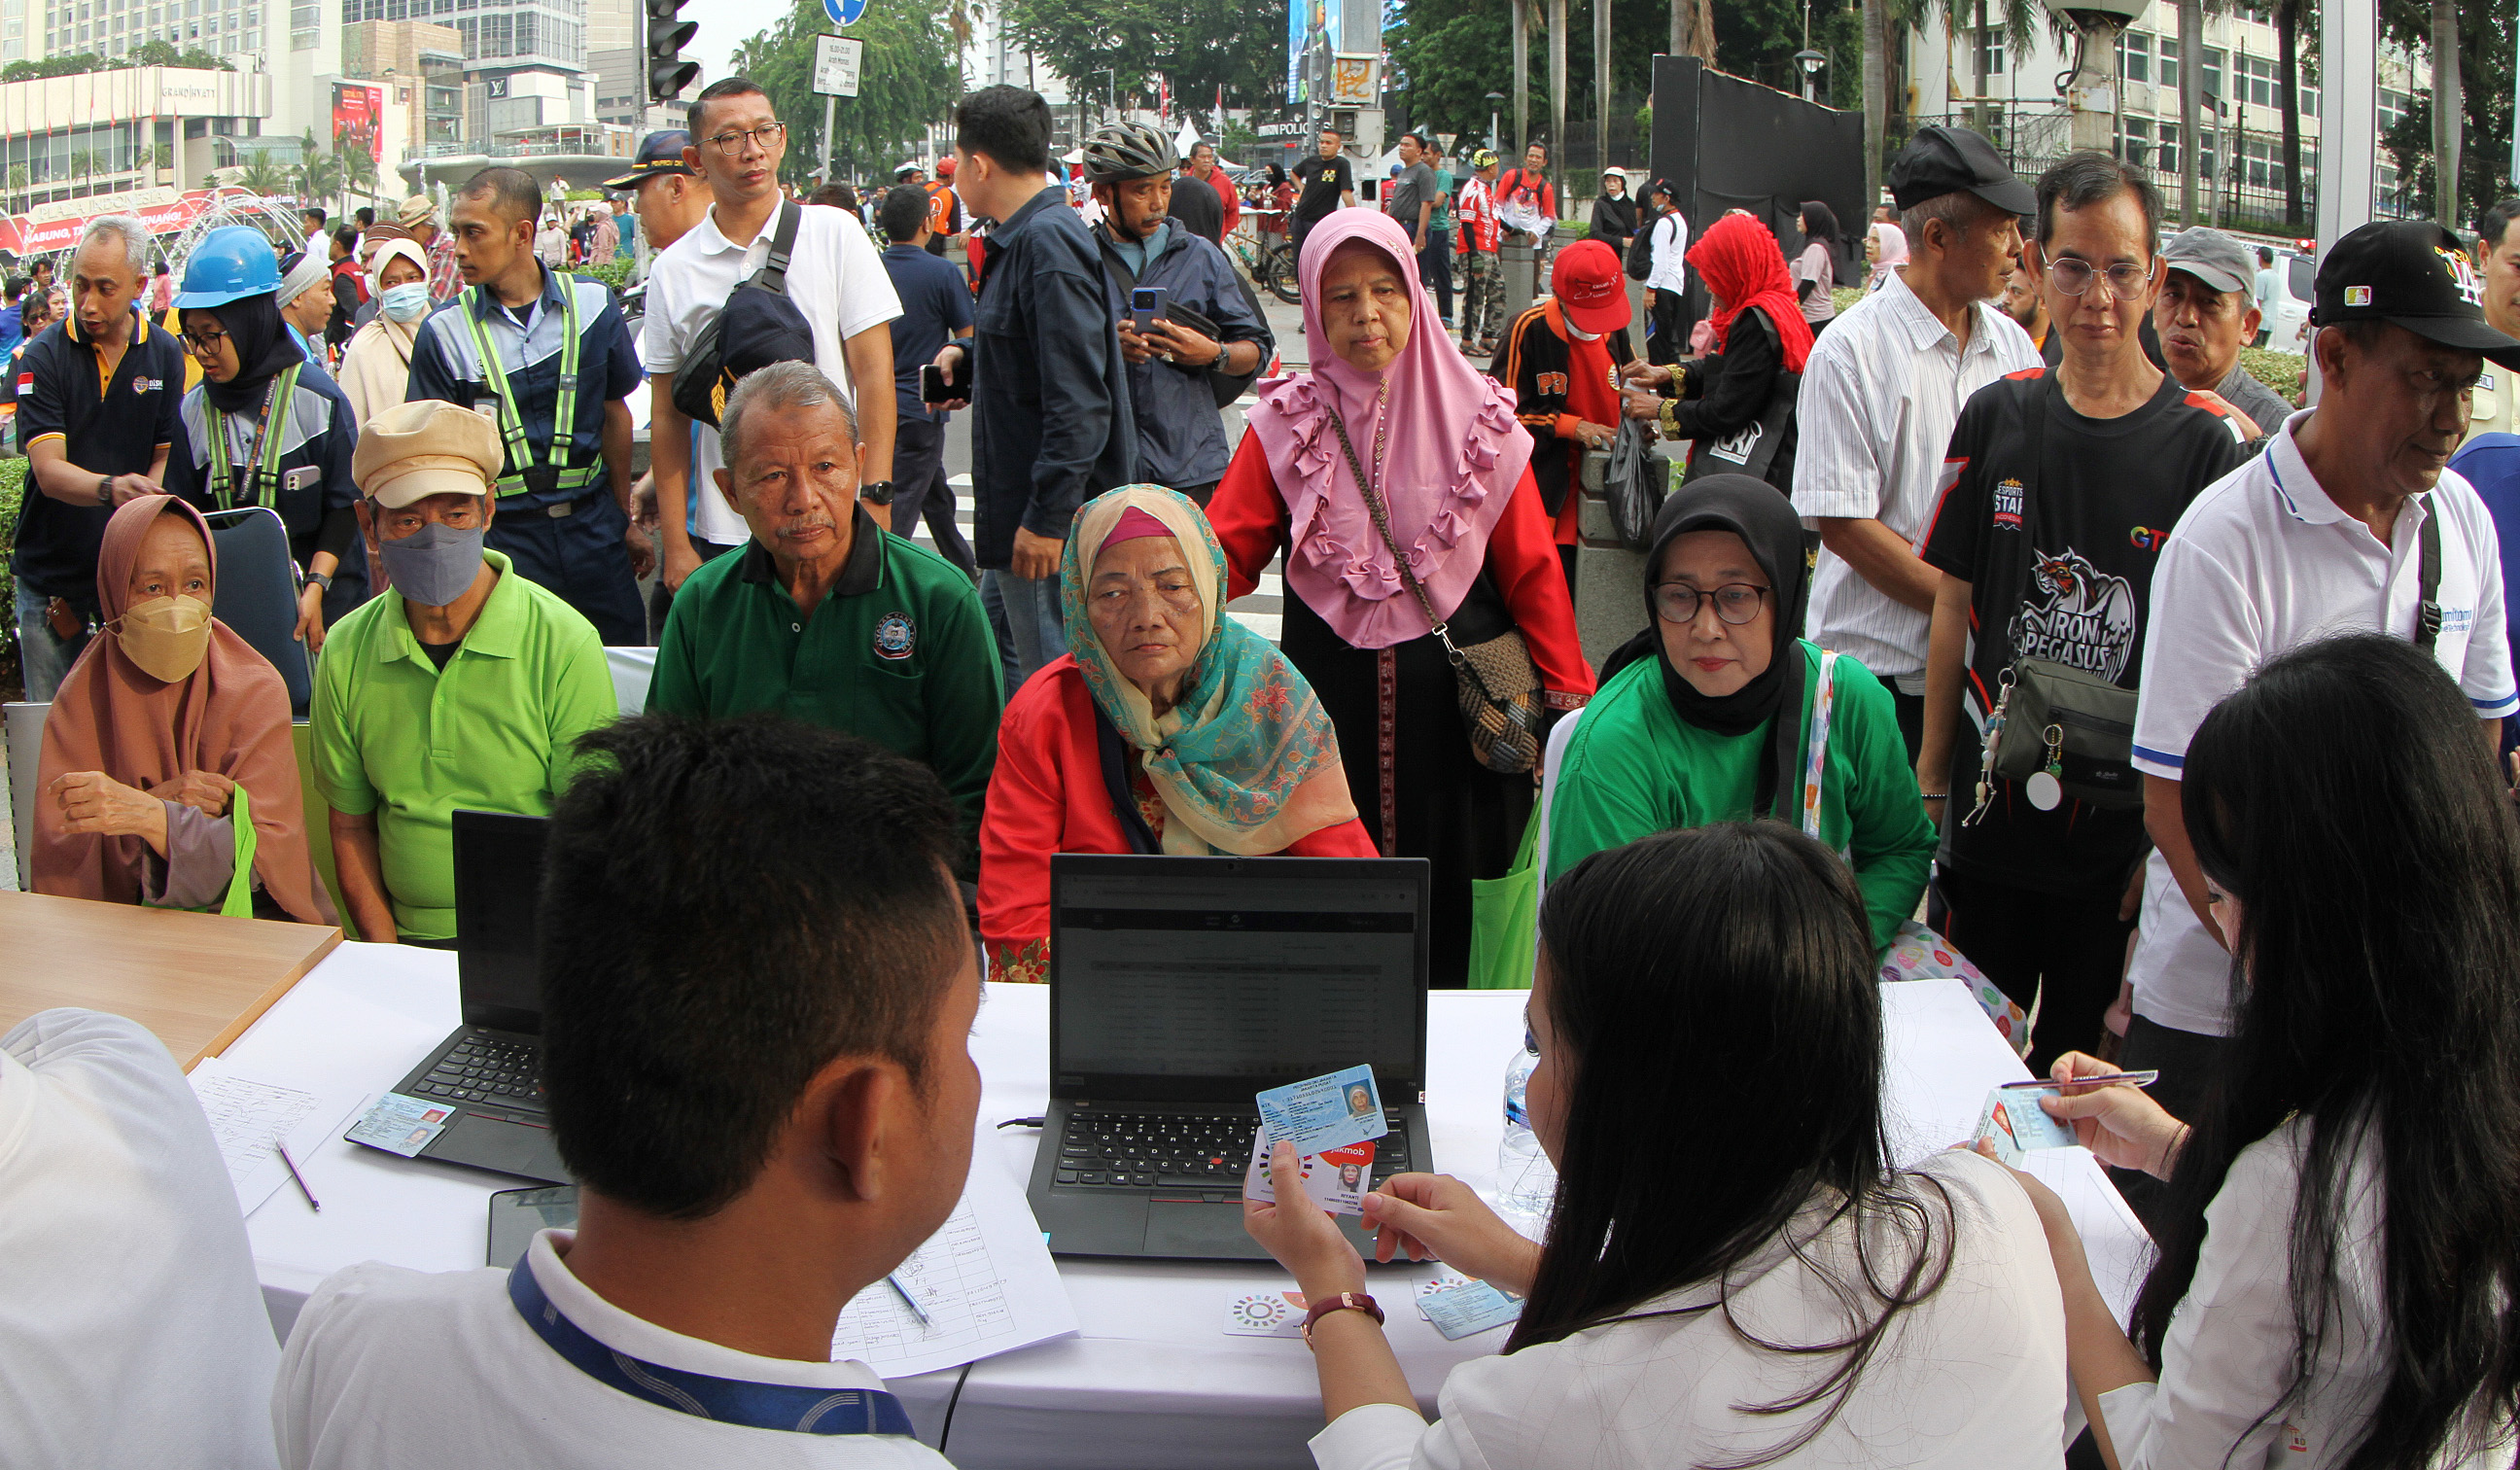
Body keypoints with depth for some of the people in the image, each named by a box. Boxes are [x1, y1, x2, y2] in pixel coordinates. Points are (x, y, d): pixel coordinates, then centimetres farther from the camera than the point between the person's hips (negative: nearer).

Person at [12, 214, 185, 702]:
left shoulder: (165, 355, 2)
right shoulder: (42, 357, -6)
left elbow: (166, 458, 3)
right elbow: (49, 470, -17)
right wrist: (110, 489, -37)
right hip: (51, 576, -1)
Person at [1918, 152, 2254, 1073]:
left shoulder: (2210, 443, -9)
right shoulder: (1995, 419, 1)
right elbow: (1954, 607, 7)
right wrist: (1930, 778, 6)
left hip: (2126, 825, -3)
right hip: (1992, 815, 3)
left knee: (2087, 1063, 10)